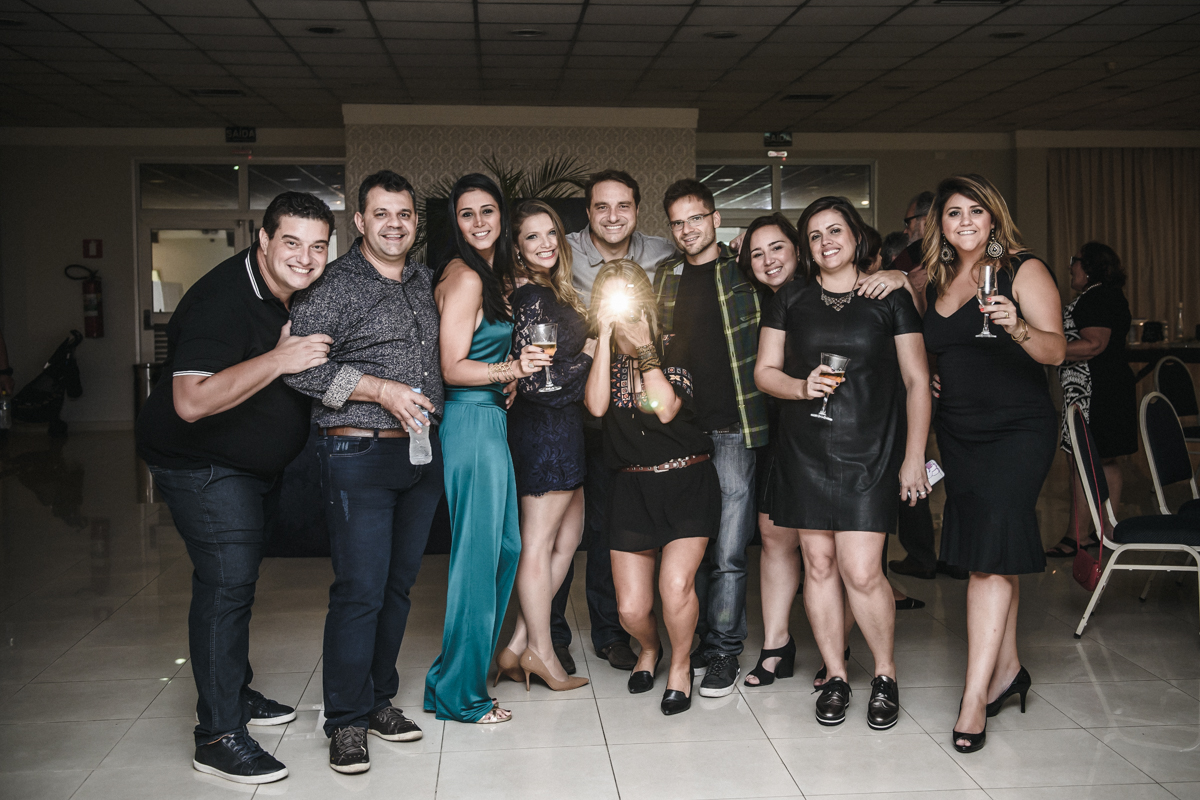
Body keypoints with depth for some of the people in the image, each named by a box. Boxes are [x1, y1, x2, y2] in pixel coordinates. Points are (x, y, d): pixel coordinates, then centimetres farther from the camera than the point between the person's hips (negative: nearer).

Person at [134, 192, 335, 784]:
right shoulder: (222, 301, -27)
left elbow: (314, 370, 22)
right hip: (203, 463, -9)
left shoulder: (299, 293, 1)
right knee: (226, 581, -14)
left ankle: (235, 694, 34)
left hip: (258, 464, 9)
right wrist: (279, 359, -37)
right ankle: (217, 736, -7)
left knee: (238, 578, 18)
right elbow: (192, 401, -37)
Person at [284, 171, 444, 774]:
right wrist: (383, 390, -18)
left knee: (399, 584, 13)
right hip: (360, 457, -6)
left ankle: (380, 700, 26)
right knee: (360, 591, -5)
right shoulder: (334, 285, -8)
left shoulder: (423, 278, 13)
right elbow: (299, 367, -16)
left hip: (423, 452, 6)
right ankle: (347, 720, 9)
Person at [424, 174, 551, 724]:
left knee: (505, 545, 15)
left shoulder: (491, 276, 16)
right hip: (473, 422, -10)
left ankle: (464, 672, 28)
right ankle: (459, 693, 8)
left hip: (489, 421, 10)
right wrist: (509, 370, -30)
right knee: (476, 554, -4)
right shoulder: (464, 277, -13)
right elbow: (452, 368, -19)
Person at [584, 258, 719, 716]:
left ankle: (679, 665, 11)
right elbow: (596, 405, -14)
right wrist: (606, 336, -14)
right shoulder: (602, 353, 5)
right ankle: (649, 649, 36)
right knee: (632, 609, -1)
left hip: (687, 481, -2)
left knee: (676, 586, -20)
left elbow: (666, 408, -16)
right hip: (632, 486, 2)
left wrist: (643, 345, -15)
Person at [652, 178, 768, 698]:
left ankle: (724, 650, 8)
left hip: (732, 427, -3)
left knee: (727, 551, -3)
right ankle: (693, 644, 22)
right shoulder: (664, 276, 13)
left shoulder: (744, 272, 4)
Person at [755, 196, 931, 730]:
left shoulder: (890, 299, 4)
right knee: (819, 562, 3)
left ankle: (885, 675, 14)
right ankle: (835, 677, 18)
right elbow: (764, 371, 11)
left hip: (869, 451, -2)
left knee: (862, 571, -9)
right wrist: (801, 387, -10)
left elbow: (916, 381, 3)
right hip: (805, 449, 3)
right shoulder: (790, 300, 10)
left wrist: (914, 457, -2)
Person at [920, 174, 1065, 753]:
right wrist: (930, 378, 8)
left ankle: (976, 694, -10)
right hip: (958, 432, 6)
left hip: (1017, 429, -5)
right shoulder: (935, 282, 11)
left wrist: (1016, 326, -30)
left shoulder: (1023, 270, -4)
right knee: (992, 552, 10)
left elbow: (1056, 350, -13)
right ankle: (1007, 669, 22)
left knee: (990, 554, -12)